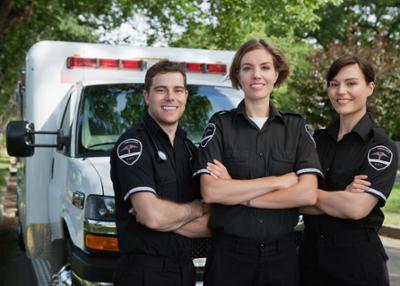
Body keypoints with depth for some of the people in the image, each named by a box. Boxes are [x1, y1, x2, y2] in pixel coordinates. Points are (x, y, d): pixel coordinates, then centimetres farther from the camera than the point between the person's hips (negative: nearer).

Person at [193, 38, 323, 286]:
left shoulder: (296, 127, 2)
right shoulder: (220, 125, -2)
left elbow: (308, 193, -10)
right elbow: (210, 192, -14)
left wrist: (236, 194, -13)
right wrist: (280, 181, -13)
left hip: (282, 255, 1)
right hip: (229, 254, -1)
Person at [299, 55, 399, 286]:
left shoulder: (381, 146, -9)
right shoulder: (317, 139, 6)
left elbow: (357, 208, -21)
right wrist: (341, 198, -16)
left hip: (358, 260, -4)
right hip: (310, 254, 5)